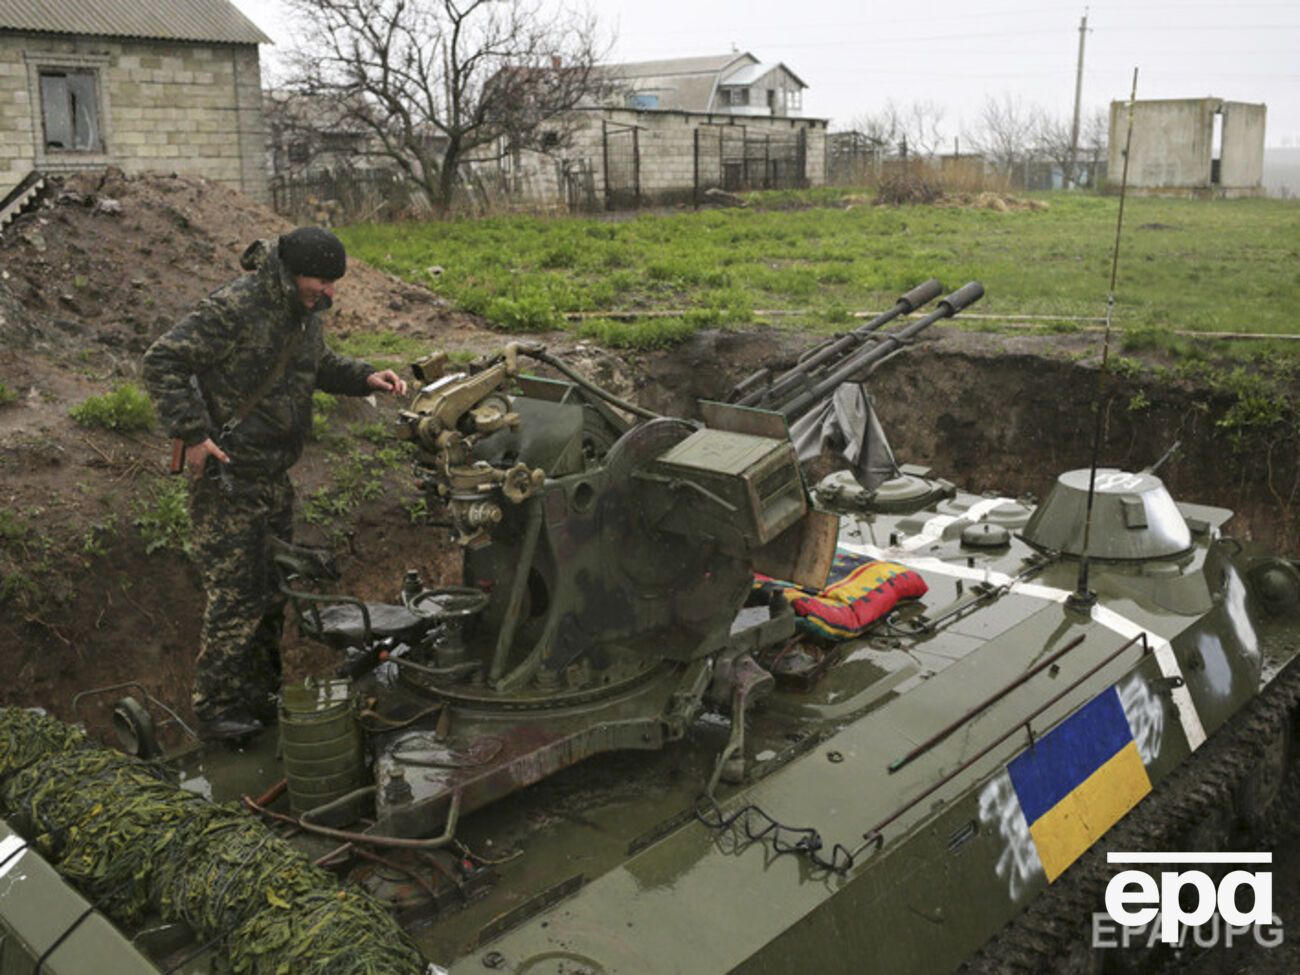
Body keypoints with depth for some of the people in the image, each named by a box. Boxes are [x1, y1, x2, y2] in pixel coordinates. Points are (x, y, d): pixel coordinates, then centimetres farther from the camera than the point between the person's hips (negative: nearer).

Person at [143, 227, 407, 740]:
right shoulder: (235, 308, -20)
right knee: (237, 595, -5)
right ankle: (215, 709, 9)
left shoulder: (304, 312, 8)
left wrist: (365, 377, 6)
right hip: (228, 475, -9)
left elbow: (317, 364, 24)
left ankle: (259, 696, 30)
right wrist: (192, 434, -25)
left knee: (274, 590, 16)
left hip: (273, 476, 9)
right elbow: (162, 362, -21)